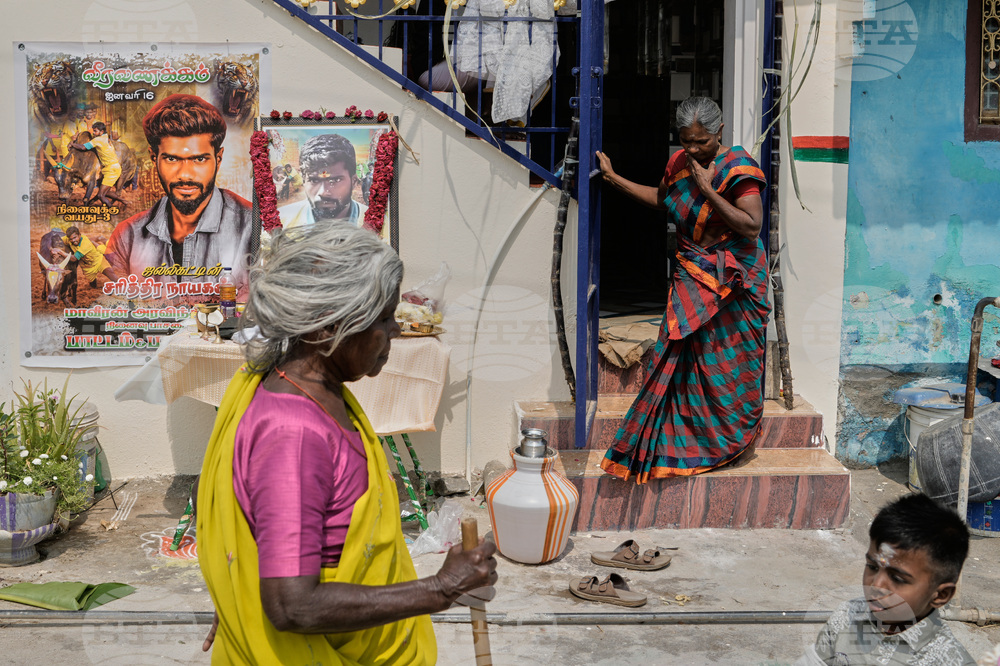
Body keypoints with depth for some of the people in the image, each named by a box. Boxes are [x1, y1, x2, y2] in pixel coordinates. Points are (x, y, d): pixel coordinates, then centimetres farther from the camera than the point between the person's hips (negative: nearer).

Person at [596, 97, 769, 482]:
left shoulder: (738, 169, -16)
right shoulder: (680, 162, 5)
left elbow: (752, 224, -25)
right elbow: (660, 198, 23)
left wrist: (708, 190, -28)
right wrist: (613, 179, 18)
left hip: (732, 278, -6)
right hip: (692, 275, 6)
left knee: (727, 362, 1)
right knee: (683, 353, 1)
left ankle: (731, 442, 18)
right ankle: (685, 440, 12)